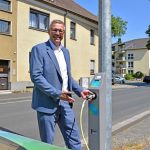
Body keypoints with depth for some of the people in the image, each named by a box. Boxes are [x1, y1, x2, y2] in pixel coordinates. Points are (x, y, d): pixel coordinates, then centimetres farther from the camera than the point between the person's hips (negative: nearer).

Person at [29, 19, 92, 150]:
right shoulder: (39, 49, -7)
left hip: (65, 102, 6)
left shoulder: (65, 51, 14)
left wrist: (80, 90, 7)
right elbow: (36, 76, -16)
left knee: (74, 139, 11)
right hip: (47, 103, -6)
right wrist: (57, 93, -21)